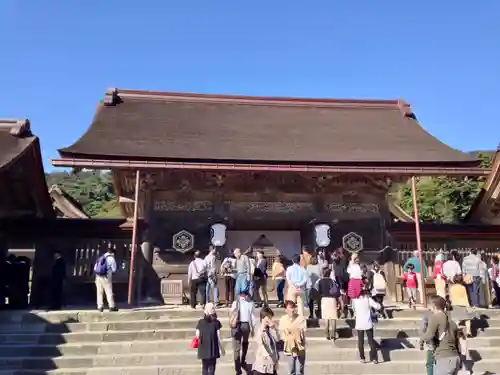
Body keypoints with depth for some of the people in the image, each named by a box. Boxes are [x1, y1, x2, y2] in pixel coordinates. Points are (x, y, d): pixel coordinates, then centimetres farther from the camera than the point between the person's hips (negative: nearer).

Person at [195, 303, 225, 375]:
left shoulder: (200, 322, -1)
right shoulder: (216, 322, -6)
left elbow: (197, 336, 0)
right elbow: (218, 337, -4)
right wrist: (222, 348, 5)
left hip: (203, 349, 2)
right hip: (213, 349, -2)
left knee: (204, 367, 17)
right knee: (212, 367, 7)